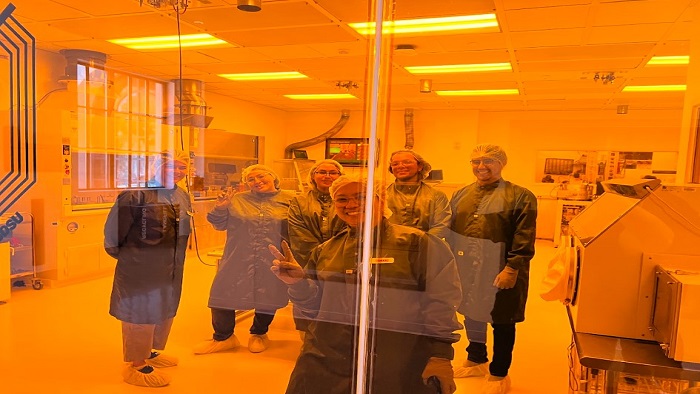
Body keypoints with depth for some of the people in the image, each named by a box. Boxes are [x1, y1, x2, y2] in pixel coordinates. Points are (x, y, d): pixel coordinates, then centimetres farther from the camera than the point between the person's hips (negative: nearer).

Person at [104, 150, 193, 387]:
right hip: (141, 269, -8)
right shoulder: (137, 194, -20)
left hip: (172, 270, 8)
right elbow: (113, 229, -15)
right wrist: (124, 255, -3)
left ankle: (150, 352, 43)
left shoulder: (182, 196, 5)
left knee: (166, 312, 21)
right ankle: (136, 365, 25)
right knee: (141, 314, 6)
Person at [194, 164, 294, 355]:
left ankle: (259, 334, 39)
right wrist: (220, 208, -11)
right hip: (238, 260, 1)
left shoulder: (289, 200, -1)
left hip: (272, 262, -1)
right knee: (222, 294, 5)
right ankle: (223, 337, 27)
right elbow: (220, 225, 6)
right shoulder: (237, 200, 4)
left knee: (267, 298, 12)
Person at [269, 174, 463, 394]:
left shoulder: (416, 243, -5)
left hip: (399, 371, -3)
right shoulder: (325, 251, 9)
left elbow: (440, 301, -7)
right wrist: (298, 283, -5)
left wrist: (441, 354, -11)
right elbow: (315, 306, 12)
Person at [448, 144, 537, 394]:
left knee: (501, 323, 9)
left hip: (499, 273, -5)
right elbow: (449, 231, 13)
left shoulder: (519, 196, -8)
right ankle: (476, 360, 41)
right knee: (471, 314, 19)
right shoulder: (461, 195, 9)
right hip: (466, 270, 5)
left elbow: (524, 239, -14)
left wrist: (512, 269, -20)